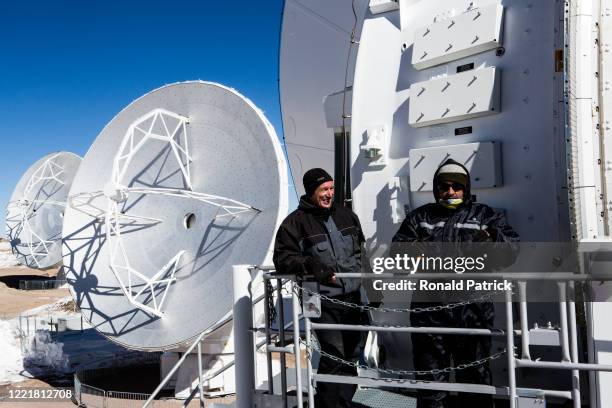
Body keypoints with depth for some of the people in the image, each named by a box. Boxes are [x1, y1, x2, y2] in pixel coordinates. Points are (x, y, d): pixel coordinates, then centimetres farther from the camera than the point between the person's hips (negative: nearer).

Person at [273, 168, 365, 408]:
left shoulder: (346, 216, 13)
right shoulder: (295, 222, -5)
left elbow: (360, 251, 23)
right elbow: (282, 257, -9)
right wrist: (310, 264, -25)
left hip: (352, 297, 6)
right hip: (322, 300, -6)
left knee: (351, 354, 13)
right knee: (333, 355, -12)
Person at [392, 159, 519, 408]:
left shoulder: (485, 215, 13)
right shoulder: (420, 217, 15)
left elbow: (513, 246, 4)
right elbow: (396, 248, 9)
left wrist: (493, 237, -18)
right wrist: (413, 248, -14)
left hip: (472, 309, 0)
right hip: (429, 309, 1)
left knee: (476, 377, 10)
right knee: (430, 378, 9)